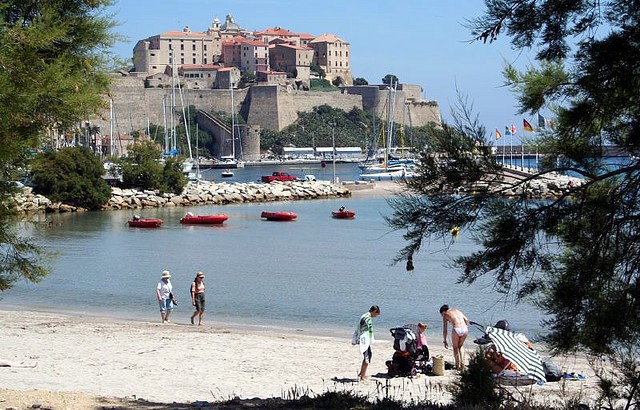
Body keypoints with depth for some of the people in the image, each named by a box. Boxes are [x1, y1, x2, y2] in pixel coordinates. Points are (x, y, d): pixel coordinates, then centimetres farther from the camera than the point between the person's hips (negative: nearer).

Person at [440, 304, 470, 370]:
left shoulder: (445, 315, 13)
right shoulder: (457, 310, 27)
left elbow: (444, 330, 11)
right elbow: (466, 320, 16)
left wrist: (444, 341, 17)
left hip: (456, 329, -4)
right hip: (464, 328, 4)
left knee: (455, 347, 19)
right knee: (461, 346, 26)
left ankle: (458, 366, 17)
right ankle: (462, 364, 17)